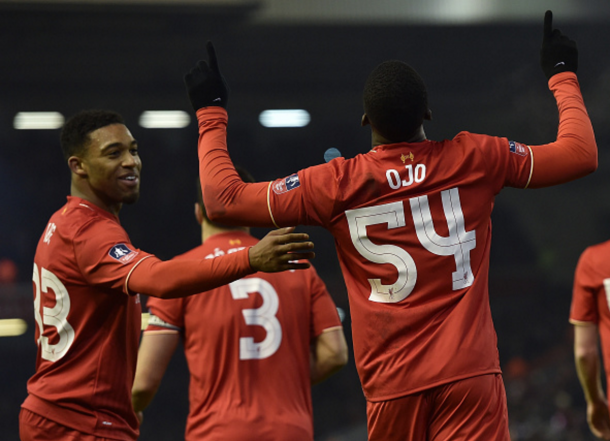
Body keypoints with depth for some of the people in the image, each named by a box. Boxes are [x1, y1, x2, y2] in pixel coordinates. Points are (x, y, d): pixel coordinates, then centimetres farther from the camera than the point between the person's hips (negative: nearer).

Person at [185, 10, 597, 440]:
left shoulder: (337, 185, 0)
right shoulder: (474, 160, 1)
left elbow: (224, 199, 5)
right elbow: (580, 153, 11)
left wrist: (212, 113, 19)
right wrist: (562, 75, 27)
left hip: (392, 385, 1)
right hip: (470, 373, -1)